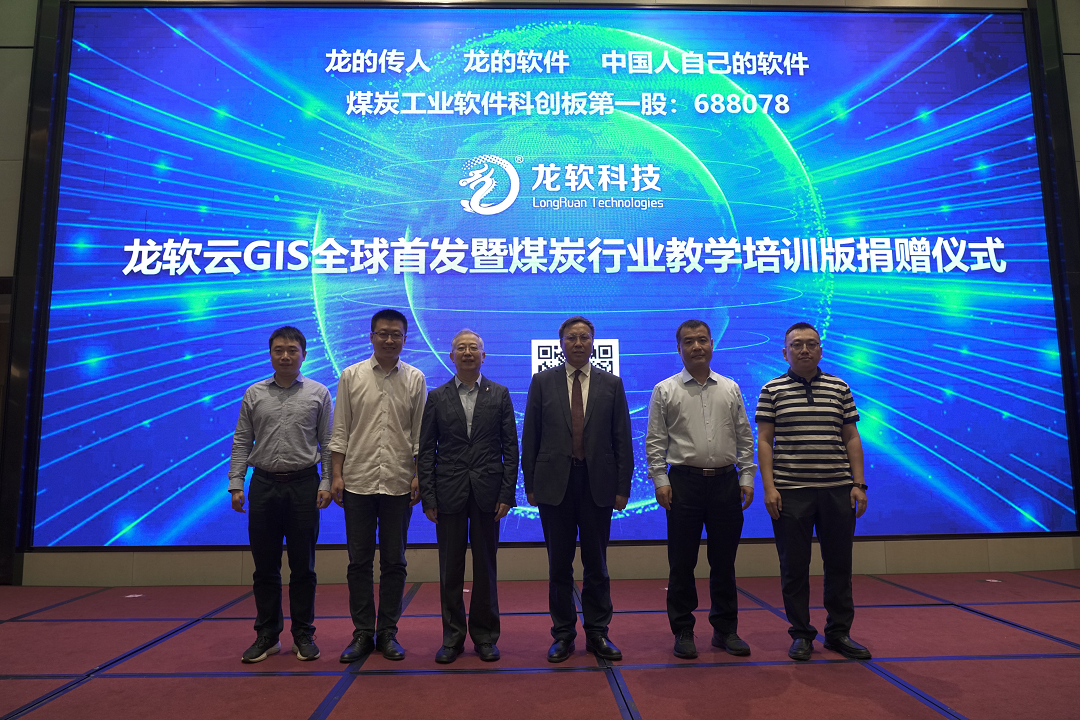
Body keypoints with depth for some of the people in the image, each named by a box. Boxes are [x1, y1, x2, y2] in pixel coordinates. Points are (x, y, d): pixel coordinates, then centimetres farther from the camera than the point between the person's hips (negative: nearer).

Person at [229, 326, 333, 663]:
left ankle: (303, 635, 17)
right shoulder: (254, 394, 7)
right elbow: (241, 442, 8)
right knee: (265, 566, 8)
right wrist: (236, 485, 0)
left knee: (303, 566, 5)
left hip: (304, 485, -1)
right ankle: (267, 636, 21)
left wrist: (327, 483, -6)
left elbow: (328, 443, 2)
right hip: (264, 485, 2)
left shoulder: (318, 393, 3)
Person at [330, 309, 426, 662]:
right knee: (359, 561, 7)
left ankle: (387, 633, 20)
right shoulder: (351, 376, 5)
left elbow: (420, 434, 5)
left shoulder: (415, 379, 4)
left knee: (394, 562, 8)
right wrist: (337, 474, -1)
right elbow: (340, 430, 5)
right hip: (358, 480, 0)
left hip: (399, 483, 0)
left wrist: (418, 476, -1)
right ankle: (362, 633, 19)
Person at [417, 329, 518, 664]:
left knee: (485, 567, 8)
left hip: (487, 493, 0)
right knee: (450, 569, 7)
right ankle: (452, 636, 22)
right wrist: (428, 497, -3)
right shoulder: (437, 397, 6)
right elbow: (426, 451, 4)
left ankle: (485, 636, 22)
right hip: (449, 493, 1)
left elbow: (510, 446, 3)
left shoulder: (499, 394, 5)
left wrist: (507, 493, -4)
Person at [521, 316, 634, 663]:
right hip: (554, 482, 0)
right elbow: (530, 437, 3)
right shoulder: (543, 381, 4)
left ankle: (598, 634, 24)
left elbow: (622, 439, 4)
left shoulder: (611, 384, 6)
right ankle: (563, 634, 22)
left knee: (597, 564, 10)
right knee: (559, 565, 8)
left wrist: (623, 487, -1)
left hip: (597, 483, 1)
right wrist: (530, 484, -1)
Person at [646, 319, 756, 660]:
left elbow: (744, 438, 10)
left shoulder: (731, 389, 10)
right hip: (684, 481, -2)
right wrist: (660, 480, -7)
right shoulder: (665, 390, 2)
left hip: (726, 481, 2)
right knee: (682, 562, 4)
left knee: (724, 560, 10)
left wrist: (747, 478, 3)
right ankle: (683, 631, 16)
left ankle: (725, 629, 23)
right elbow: (655, 441, 0)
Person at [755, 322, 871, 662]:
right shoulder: (773, 390, 2)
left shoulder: (839, 388, 9)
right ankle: (801, 634, 18)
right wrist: (769, 488, -8)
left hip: (837, 490, 2)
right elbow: (764, 441, 0)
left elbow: (852, 439, 10)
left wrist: (859, 484, 3)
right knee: (794, 567, 4)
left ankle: (839, 632, 23)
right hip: (790, 492, -2)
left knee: (839, 564, 9)